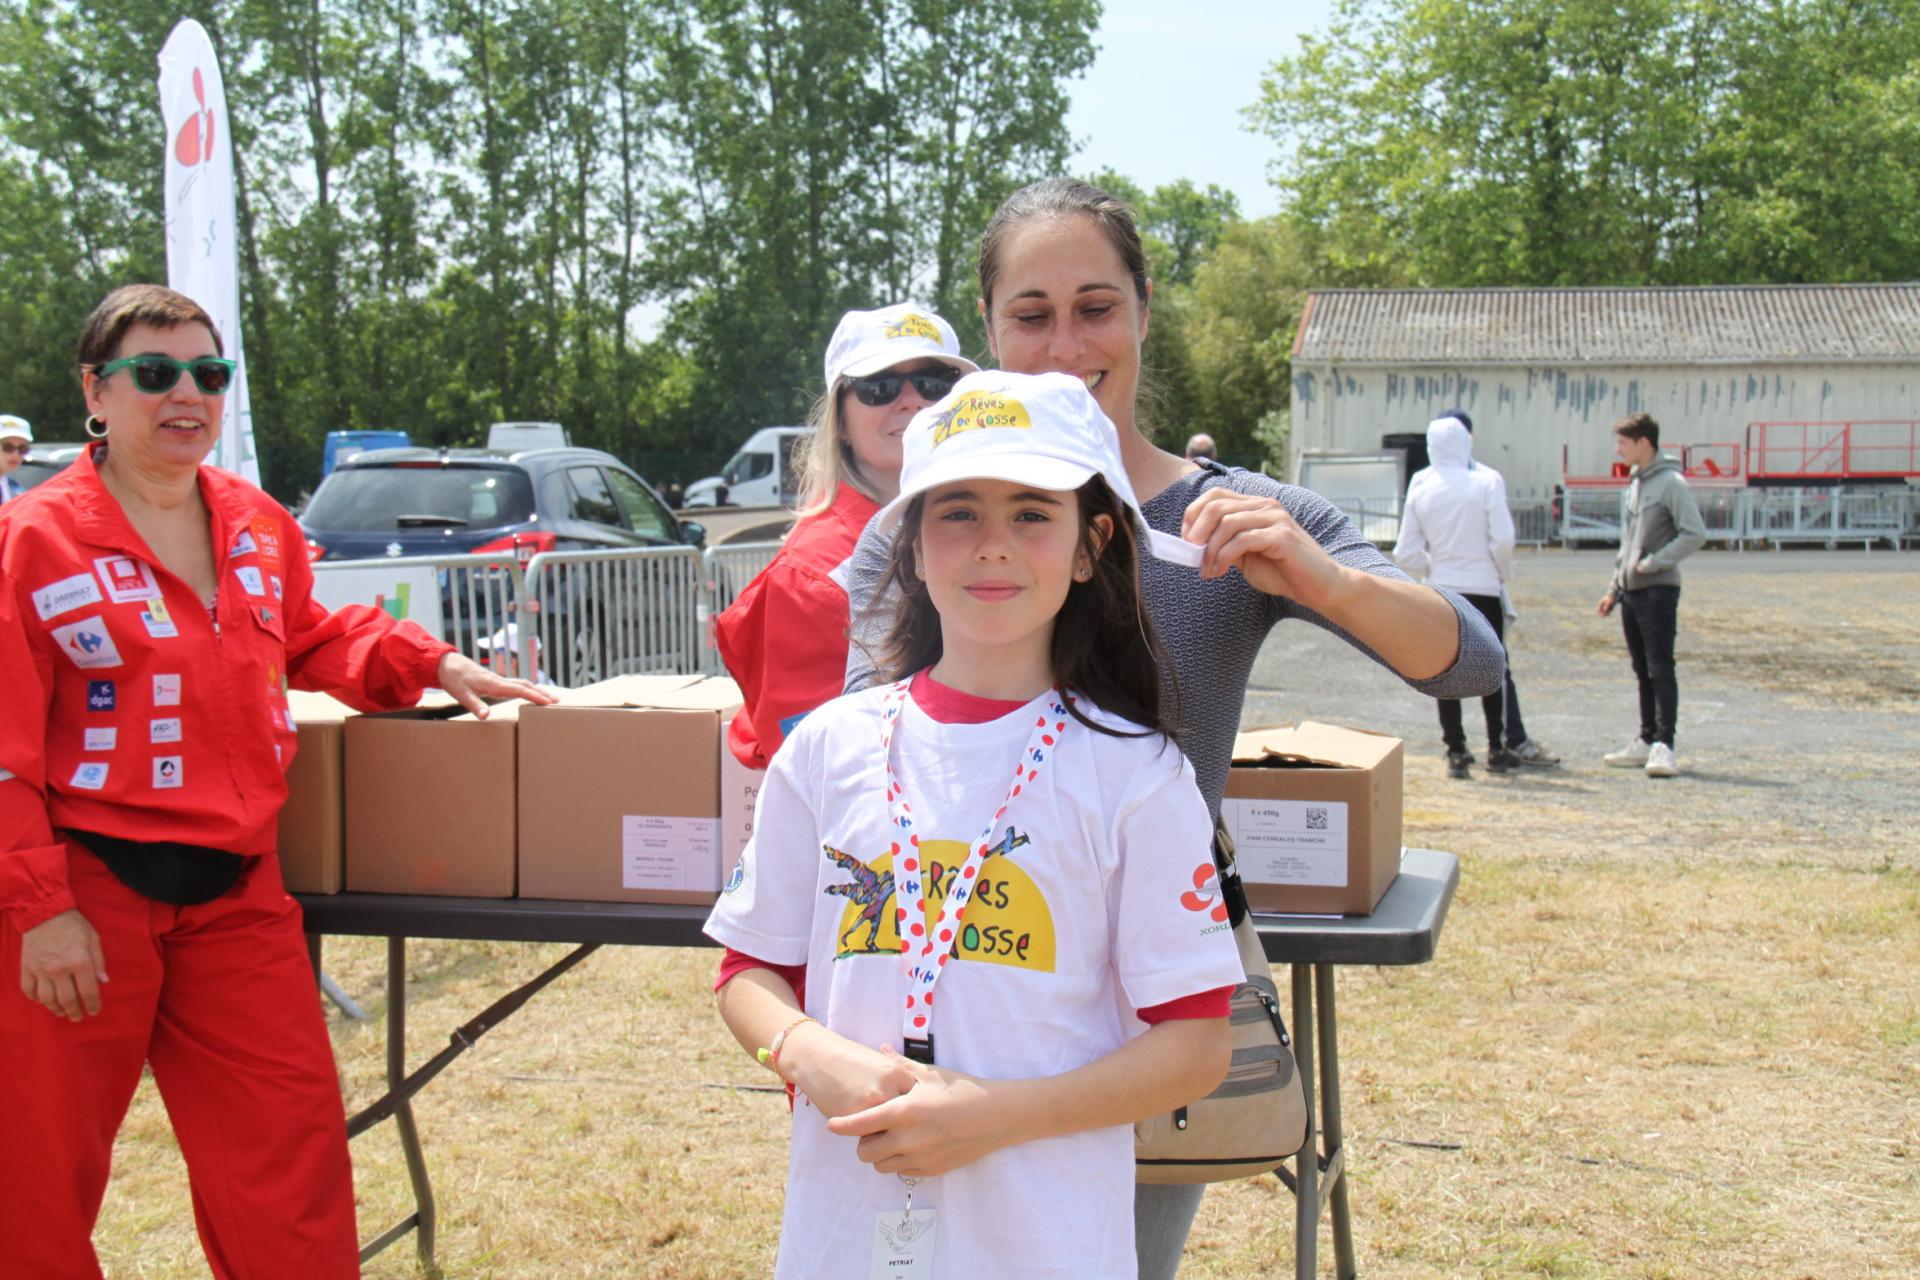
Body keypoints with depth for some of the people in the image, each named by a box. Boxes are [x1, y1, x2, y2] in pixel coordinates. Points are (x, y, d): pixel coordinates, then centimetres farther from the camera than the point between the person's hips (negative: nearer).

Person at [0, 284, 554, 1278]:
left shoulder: (258, 525, 7)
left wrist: (432, 665, 7)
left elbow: (309, 641, 23)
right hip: (86, 889, -4)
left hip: (237, 891, 5)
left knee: (292, 1149, 6)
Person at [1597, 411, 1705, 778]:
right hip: (1631, 592, 9)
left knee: (1660, 669, -11)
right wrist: (1614, 589, 20)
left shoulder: (1670, 483, -11)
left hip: (1658, 590, -9)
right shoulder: (1635, 482, 16)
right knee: (1643, 672, 13)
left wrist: (1653, 562, -18)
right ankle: (1647, 741, 19)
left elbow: (1695, 533, -18)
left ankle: (1664, 745, -14)